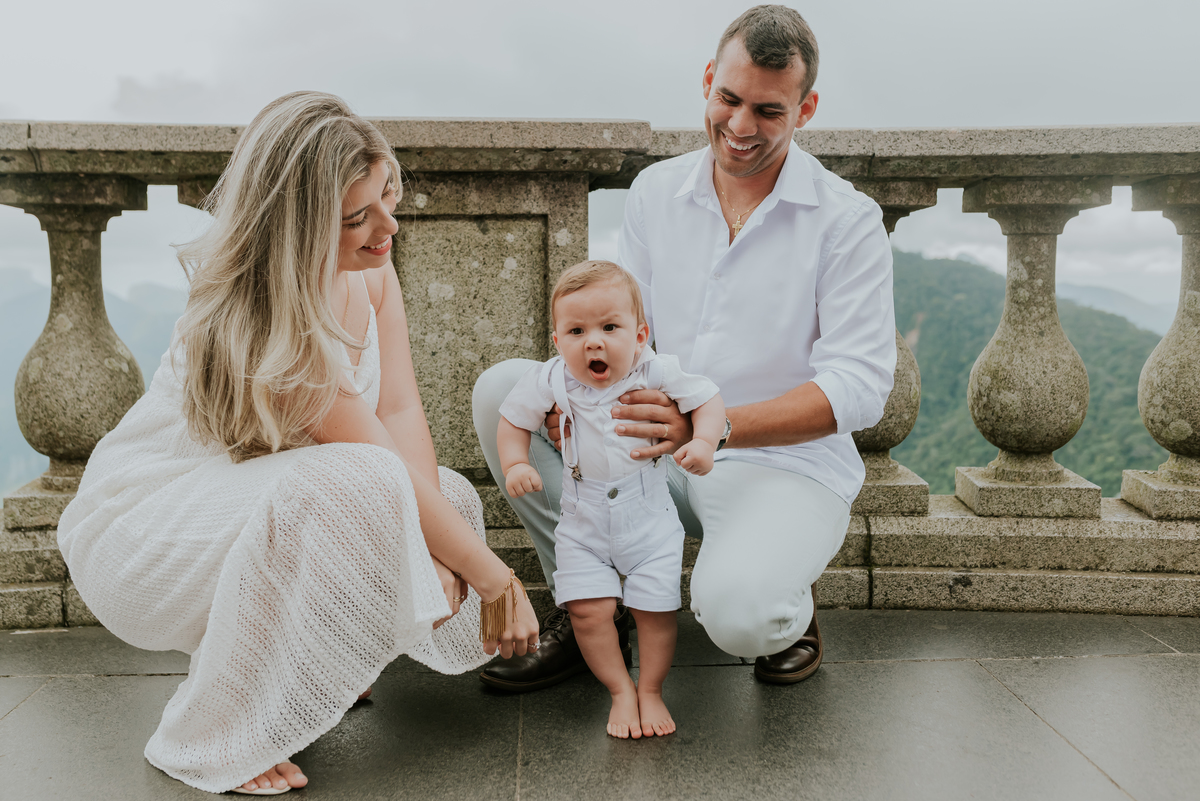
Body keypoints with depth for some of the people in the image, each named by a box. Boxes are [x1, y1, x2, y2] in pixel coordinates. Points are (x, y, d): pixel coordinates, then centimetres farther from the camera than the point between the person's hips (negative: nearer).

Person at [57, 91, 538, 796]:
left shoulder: (370, 266, -6)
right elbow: (385, 469, -30)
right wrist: (499, 580, -24)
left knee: (452, 497, -5)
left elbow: (403, 413, -11)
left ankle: (284, 661, 12)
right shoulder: (257, 321, -31)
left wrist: (430, 550, -25)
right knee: (357, 487, -35)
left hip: (263, 499, 8)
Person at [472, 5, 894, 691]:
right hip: (657, 457, 5)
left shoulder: (848, 219, -9)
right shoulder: (656, 190, 6)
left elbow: (860, 386, -17)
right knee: (502, 388, -10)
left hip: (785, 467, -4)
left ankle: (788, 614, 7)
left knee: (735, 612, -35)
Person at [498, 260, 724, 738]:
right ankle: (621, 692, 14)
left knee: (655, 606, 0)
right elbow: (513, 421, 4)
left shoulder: (657, 372, -12)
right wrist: (515, 465, -12)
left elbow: (708, 400, -2)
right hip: (582, 526, 1)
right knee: (589, 609, -7)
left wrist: (703, 441, -20)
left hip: (649, 520, 0)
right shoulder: (549, 382, -10)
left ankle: (650, 690, 24)